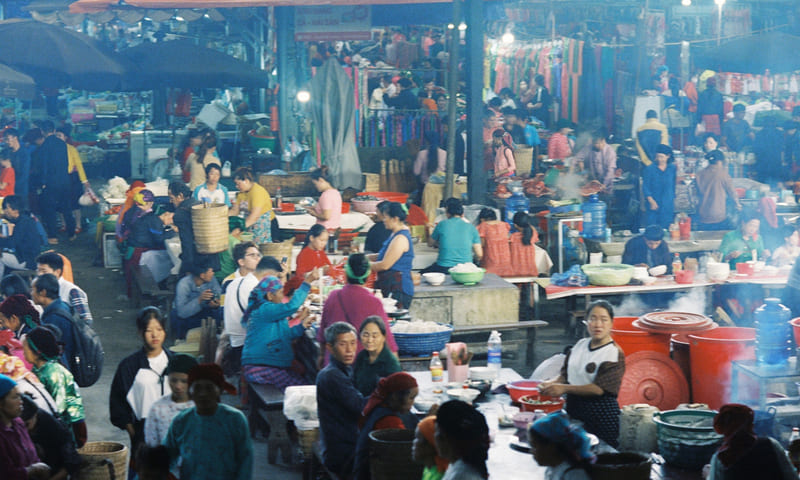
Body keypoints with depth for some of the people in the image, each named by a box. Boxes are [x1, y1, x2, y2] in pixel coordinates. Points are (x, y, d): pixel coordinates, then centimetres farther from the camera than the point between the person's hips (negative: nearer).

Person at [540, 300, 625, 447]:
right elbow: (565, 374, 14)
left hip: (602, 414, -6)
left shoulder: (615, 353, -12)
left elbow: (599, 388, -19)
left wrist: (564, 388, -21)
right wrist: (551, 384, -8)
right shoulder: (580, 345, 9)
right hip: (574, 410, 6)